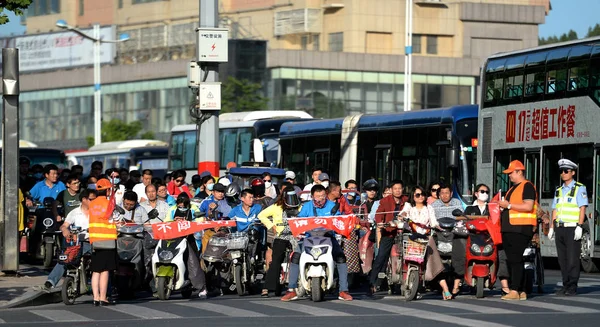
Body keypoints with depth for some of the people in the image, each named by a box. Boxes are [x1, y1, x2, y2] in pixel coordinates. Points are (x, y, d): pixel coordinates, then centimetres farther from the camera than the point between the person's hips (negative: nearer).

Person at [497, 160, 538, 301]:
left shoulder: (527, 186, -6)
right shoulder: (513, 188, 24)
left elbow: (528, 206, -18)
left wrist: (509, 205, -16)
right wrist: (503, 206, 14)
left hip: (521, 229, -10)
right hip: (509, 229, 10)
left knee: (516, 260, -13)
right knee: (510, 260, 7)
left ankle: (515, 290, -15)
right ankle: (521, 291, 11)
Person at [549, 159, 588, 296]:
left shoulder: (579, 188, -1)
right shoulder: (559, 190, 19)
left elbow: (582, 208, -8)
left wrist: (579, 227, -17)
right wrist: (551, 227, 13)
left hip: (572, 228, -6)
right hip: (560, 228, 6)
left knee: (572, 259, -8)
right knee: (562, 259, 5)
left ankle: (572, 287, -6)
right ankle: (566, 285, 10)